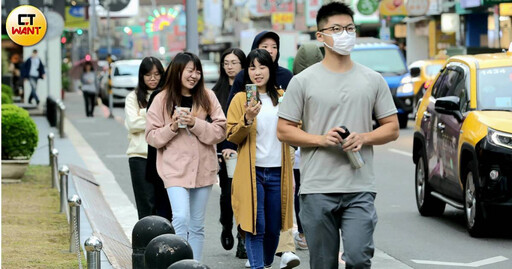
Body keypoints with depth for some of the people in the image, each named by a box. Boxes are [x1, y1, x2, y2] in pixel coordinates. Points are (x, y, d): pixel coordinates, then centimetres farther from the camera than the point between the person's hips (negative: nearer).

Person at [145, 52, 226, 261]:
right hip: (175, 168, -3)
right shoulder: (162, 99, -1)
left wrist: (195, 124, -16)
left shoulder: (208, 97, 4)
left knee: (197, 225, 10)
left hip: (203, 169, 3)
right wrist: (172, 127, -16)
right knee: (181, 218, -19)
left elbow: (220, 131, -2)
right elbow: (152, 136, 1)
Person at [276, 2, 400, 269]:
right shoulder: (303, 81, 4)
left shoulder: (373, 80, 10)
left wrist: (363, 138, -8)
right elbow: (283, 130, 3)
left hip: (360, 189, 1)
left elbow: (392, 128, 12)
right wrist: (321, 139, -13)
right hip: (318, 189, -1)